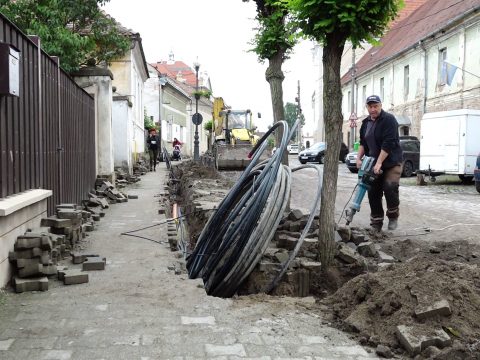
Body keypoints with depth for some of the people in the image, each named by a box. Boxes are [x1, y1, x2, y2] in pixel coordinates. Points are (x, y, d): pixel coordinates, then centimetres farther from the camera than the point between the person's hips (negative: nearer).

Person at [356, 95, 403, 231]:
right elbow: (363, 143, 17)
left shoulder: (389, 119, -13)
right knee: (373, 193, 5)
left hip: (391, 162, -7)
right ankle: (376, 224, 14)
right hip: (373, 164, 7)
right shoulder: (366, 122, 10)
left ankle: (393, 216, 2)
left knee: (390, 187, -22)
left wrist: (379, 163, -26)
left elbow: (388, 143, -22)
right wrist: (359, 158, 2)